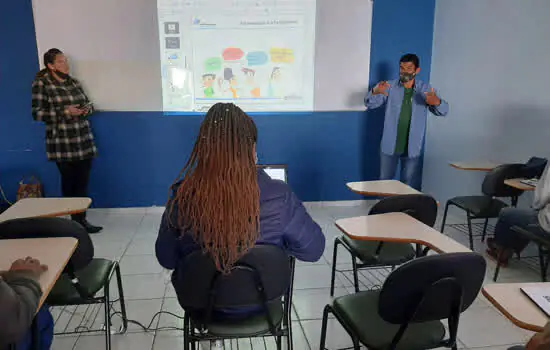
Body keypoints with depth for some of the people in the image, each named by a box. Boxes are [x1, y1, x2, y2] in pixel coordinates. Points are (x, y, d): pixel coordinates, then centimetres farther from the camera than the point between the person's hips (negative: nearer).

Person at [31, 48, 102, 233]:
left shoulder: (73, 82, 13)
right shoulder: (41, 84, -4)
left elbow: (87, 103, 21)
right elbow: (37, 113, -9)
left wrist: (87, 109, -3)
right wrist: (65, 112, -17)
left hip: (84, 142, 5)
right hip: (62, 145, -5)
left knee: (83, 182, 5)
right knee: (69, 183, 4)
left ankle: (81, 219, 14)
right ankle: (74, 221, 16)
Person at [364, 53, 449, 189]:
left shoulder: (425, 89, 0)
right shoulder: (390, 86, -2)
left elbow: (443, 111, -6)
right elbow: (370, 104, -9)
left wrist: (437, 102, -31)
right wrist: (375, 92, -34)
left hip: (412, 148, 0)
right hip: (390, 146, 0)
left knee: (411, 186, 9)